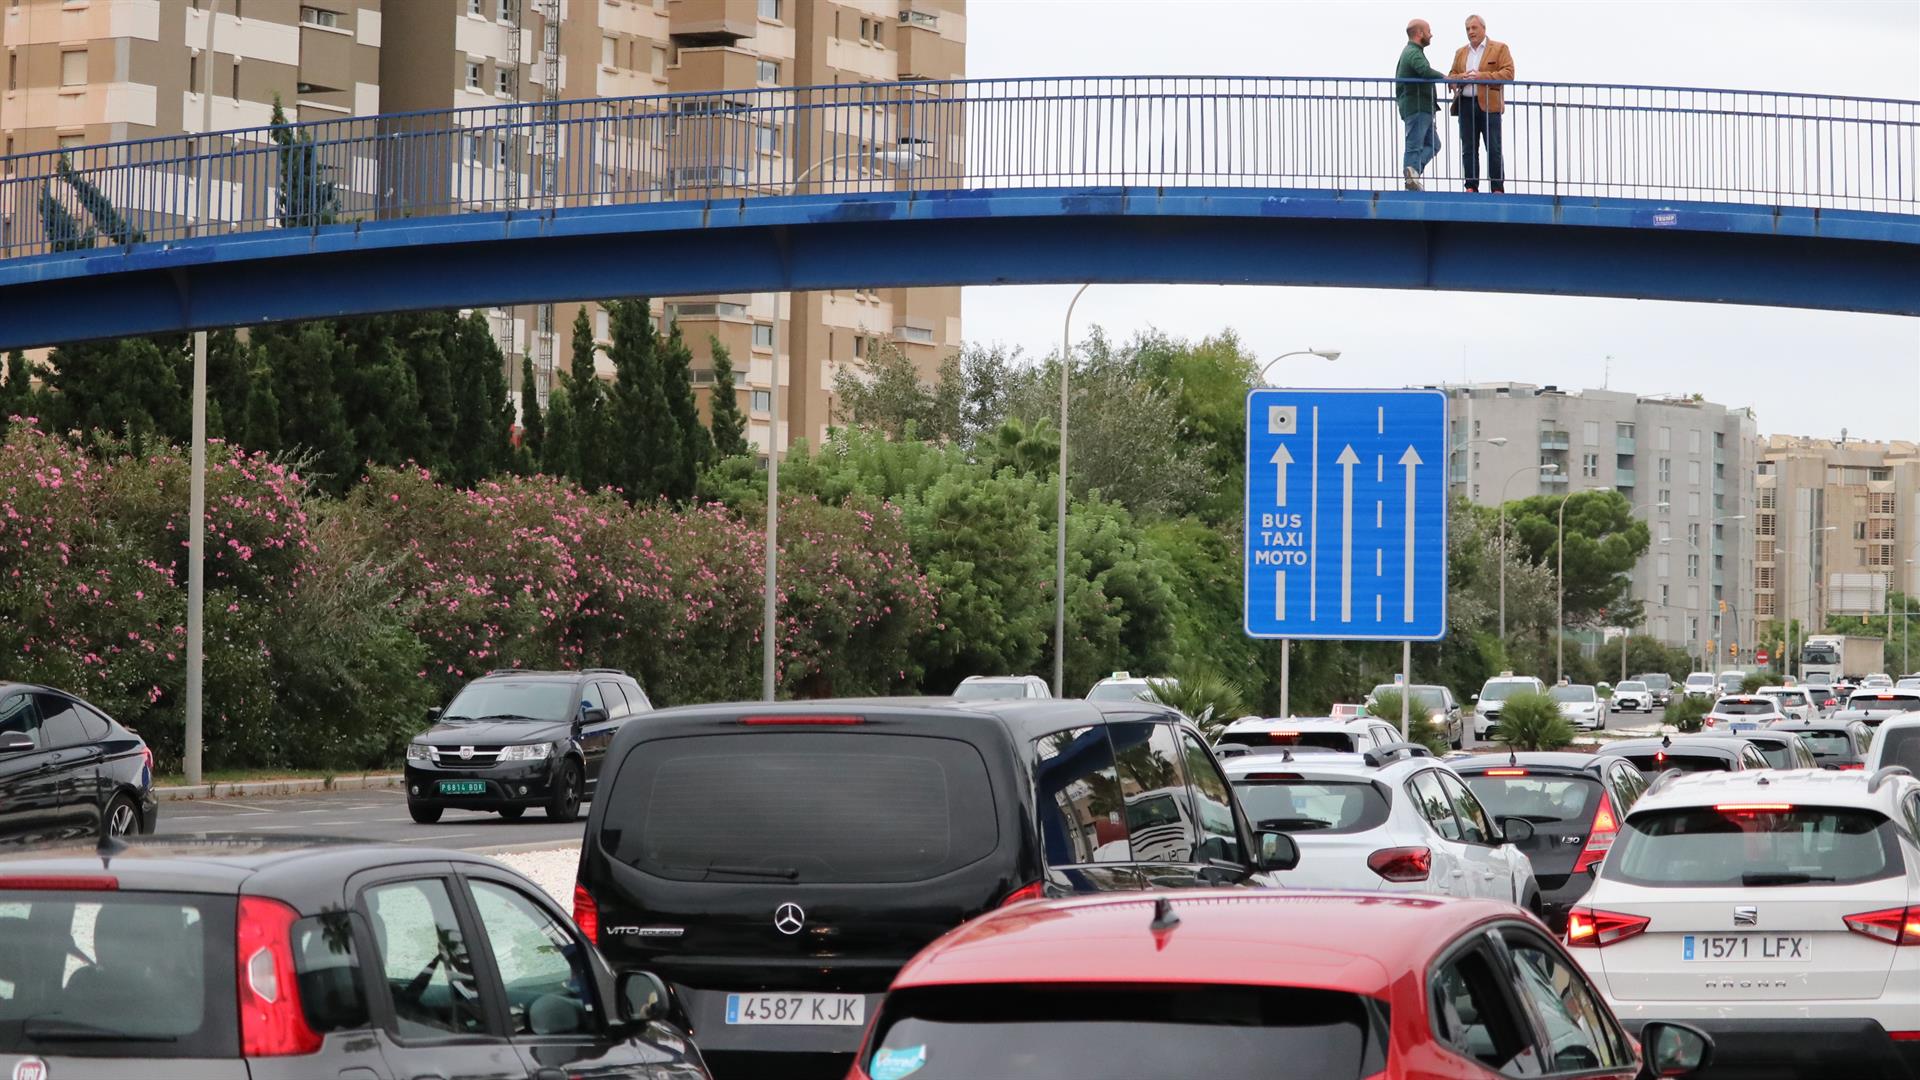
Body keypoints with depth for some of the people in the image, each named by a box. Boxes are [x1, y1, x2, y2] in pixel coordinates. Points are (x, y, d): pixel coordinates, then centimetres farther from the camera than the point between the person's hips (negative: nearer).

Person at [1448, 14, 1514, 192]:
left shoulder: (1499, 49, 5)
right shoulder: (1461, 52, 20)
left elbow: (1508, 73, -5)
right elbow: (1451, 76, 20)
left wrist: (1482, 76, -15)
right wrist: (1460, 78, -4)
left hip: (1488, 104, -5)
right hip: (1466, 104, 5)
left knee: (1493, 149, -5)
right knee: (1468, 149, 3)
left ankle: (1498, 188, -3)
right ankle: (1471, 187, 5)